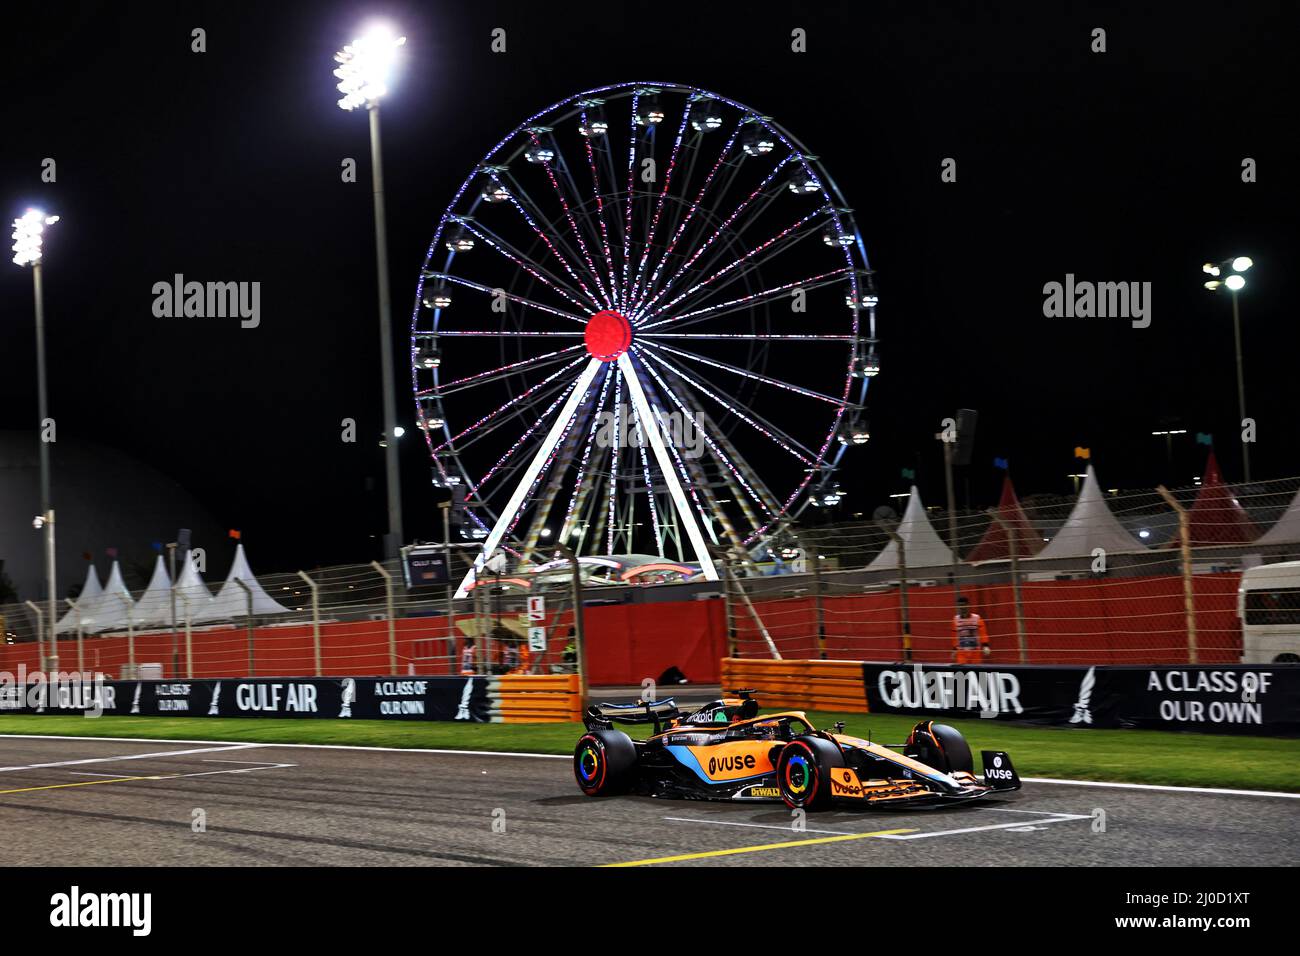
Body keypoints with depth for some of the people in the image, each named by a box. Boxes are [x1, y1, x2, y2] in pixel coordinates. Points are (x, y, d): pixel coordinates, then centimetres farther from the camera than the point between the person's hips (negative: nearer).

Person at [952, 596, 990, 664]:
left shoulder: (977, 618, -3)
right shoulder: (956, 619, 4)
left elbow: (983, 633, -5)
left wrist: (985, 646, -16)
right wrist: (954, 649, 14)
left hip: (975, 651, -1)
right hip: (961, 652, 1)